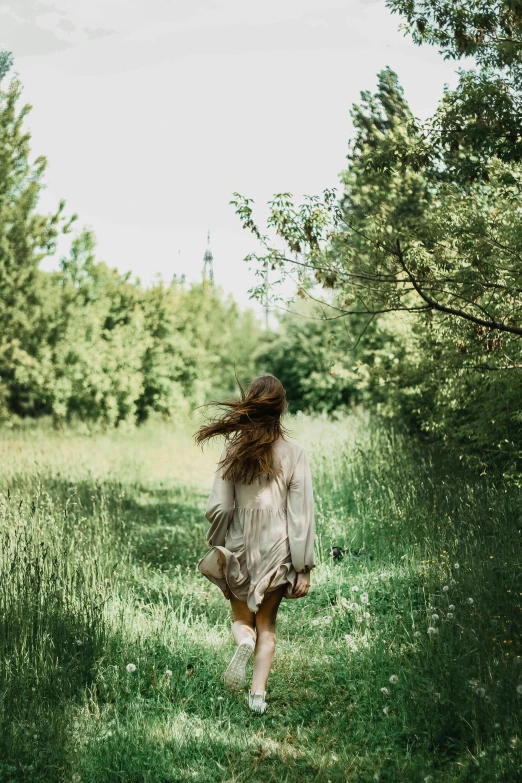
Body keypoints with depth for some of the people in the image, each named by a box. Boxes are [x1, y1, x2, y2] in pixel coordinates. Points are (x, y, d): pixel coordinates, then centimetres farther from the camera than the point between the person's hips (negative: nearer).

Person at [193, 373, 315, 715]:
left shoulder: (234, 448, -6)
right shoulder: (294, 452, -9)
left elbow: (219, 507, -7)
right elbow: (301, 515, -10)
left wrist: (217, 547, 11)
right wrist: (304, 567, -4)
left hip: (239, 546, 0)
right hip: (276, 547, 0)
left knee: (242, 618, 18)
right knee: (267, 625, 14)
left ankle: (244, 639, -16)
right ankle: (258, 693, 3)